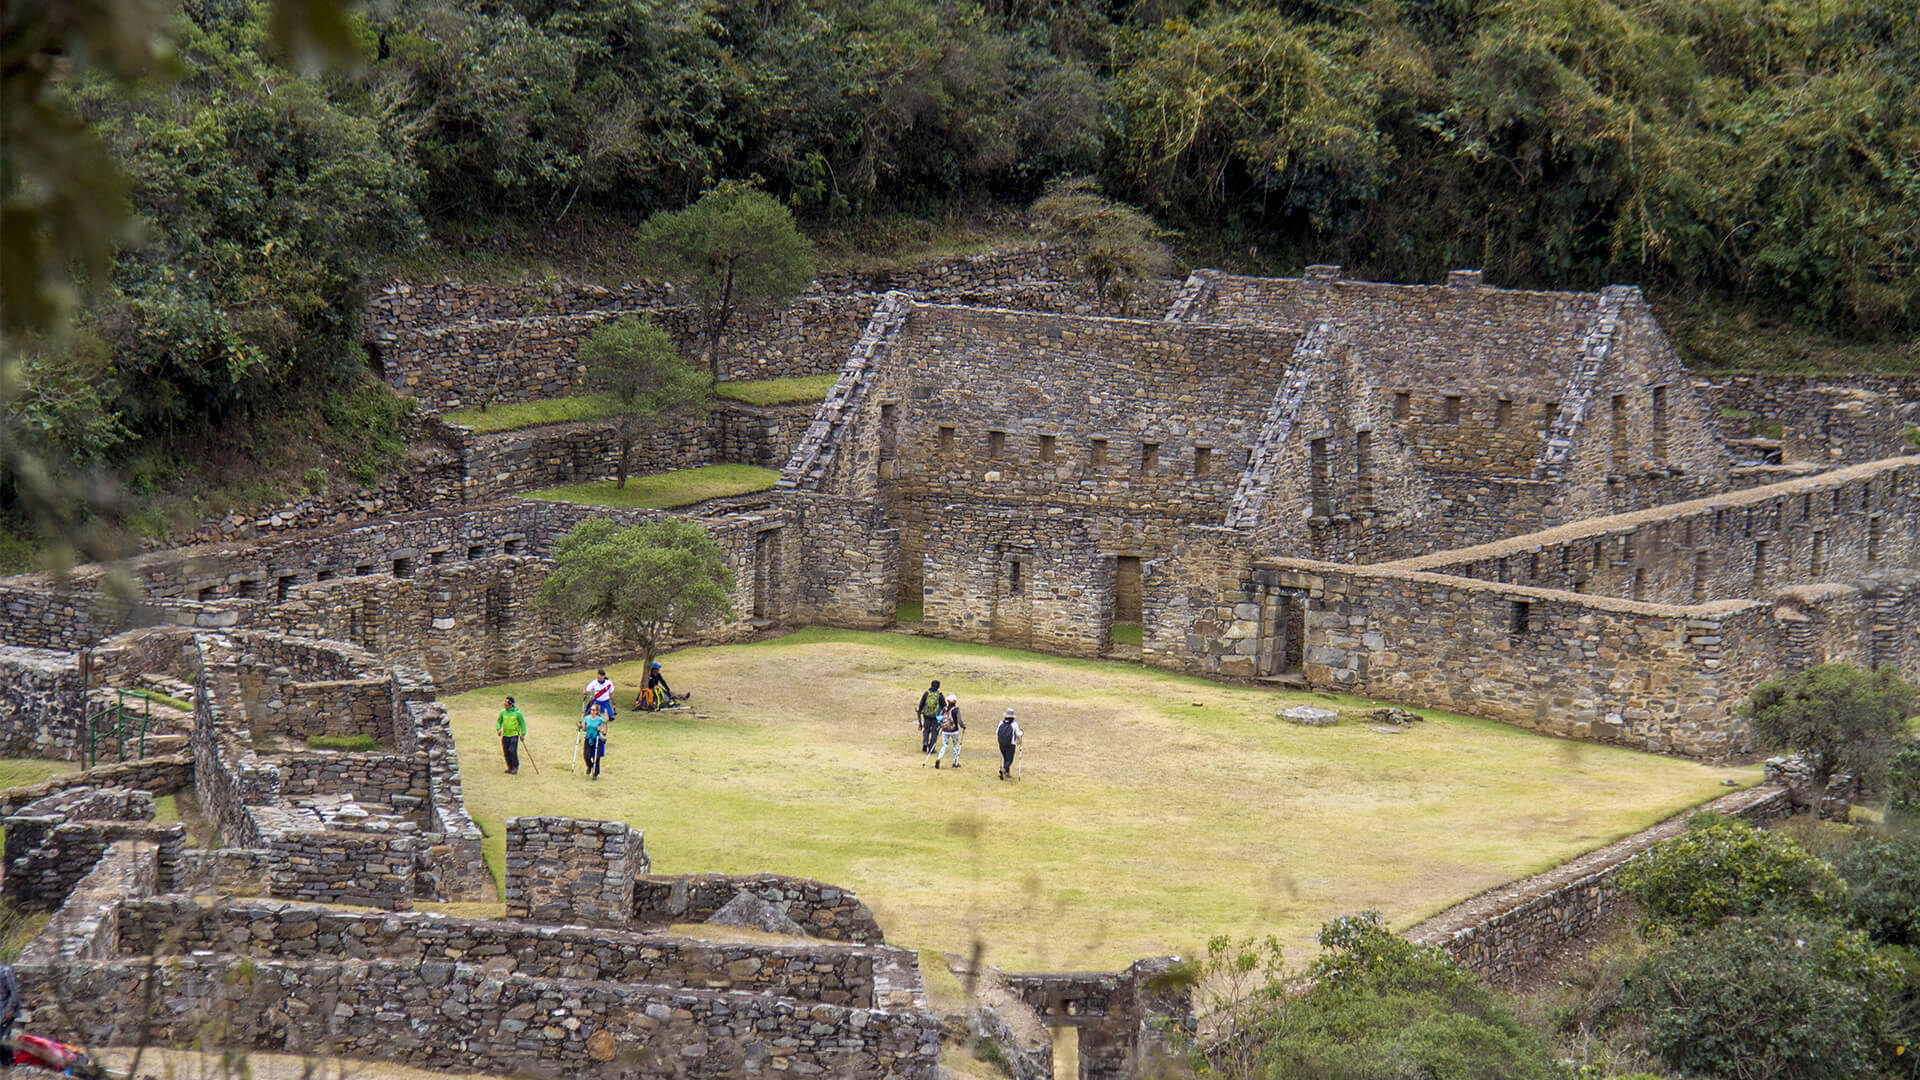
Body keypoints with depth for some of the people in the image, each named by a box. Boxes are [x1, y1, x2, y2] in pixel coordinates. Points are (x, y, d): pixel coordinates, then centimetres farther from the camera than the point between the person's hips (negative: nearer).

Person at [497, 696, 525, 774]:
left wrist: (523, 734, -6)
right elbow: (499, 721, 10)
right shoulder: (503, 712, 3)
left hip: (514, 735, -5)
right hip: (505, 735, 5)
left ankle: (515, 767, 0)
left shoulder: (517, 713, -8)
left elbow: (522, 723, -1)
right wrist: (498, 729, -9)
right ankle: (510, 768, 18)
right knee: (506, 752, 5)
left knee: (513, 751, -14)